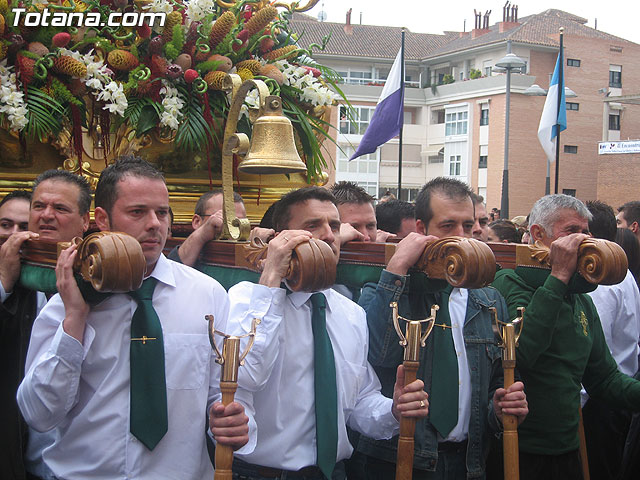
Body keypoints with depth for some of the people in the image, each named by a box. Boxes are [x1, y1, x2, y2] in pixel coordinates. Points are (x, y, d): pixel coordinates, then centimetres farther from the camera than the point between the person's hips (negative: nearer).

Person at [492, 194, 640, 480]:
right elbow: (518, 353, -29)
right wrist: (559, 277, -25)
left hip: (567, 450, 7)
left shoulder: (582, 301, 13)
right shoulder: (508, 284, -11)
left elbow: (603, 378, 16)